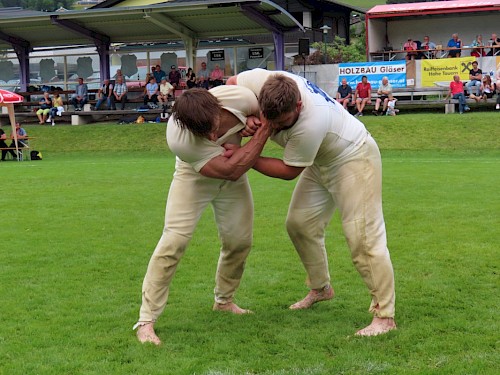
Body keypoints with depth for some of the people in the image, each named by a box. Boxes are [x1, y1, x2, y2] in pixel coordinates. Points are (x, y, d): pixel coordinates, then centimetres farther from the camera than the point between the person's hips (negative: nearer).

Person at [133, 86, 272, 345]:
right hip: (194, 176, -4)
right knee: (173, 242, -16)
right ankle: (146, 321, -11)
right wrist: (263, 130, -36)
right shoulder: (178, 138, -42)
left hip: (234, 173, 4)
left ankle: (224, 300, 33)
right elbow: (231, 170, -38)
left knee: (240, 241, 8)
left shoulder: (238, 98, -34)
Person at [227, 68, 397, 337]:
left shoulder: (311, 123, -41)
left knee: (362, 237, -15)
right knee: (299, 224, 13)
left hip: (353, 159, -8)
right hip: (321, 162, 8)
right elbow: (231, 83, -5)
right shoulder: (262, 81, -25)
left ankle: (384, 316, -12)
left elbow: (289, 171, -27)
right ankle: (320, 288, 31)